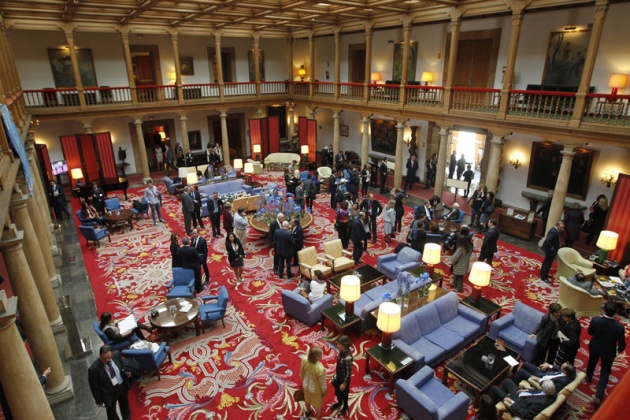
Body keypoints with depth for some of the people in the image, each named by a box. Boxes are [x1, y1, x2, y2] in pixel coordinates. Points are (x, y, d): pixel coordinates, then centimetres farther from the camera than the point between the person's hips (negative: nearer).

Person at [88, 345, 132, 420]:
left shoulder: (116, 355, -19)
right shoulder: (94, 368, -30)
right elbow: (94, 387, -16)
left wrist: (126, 372, -6)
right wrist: (99, 400, -9)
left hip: (122, 386, 4)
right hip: (109, 392, -4)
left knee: (125, 406, 30)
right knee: (111, 412, 18)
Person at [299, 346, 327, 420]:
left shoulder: (304, 360, -28)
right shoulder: (320, 369, -42)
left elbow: (302, 373, -7)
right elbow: (322, 383, -23)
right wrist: (324, 392, -2)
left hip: (306, 385, 5)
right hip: (316, 389, -5)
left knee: (307, 399, 36)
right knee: (318, 405, 27)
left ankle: (308, 411, 65)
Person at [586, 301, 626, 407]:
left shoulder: (595, 320, -30)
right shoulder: (619, 327, -32)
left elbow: (590, 332, -10)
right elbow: (622, 345, -18)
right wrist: (619, 349, 5)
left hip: (595, 347, 1)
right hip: (609, 352, -1)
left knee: (592, 362, 31)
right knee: (605, 373, 16)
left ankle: (589, 377, 59)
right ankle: (598, 396, 11)